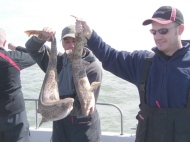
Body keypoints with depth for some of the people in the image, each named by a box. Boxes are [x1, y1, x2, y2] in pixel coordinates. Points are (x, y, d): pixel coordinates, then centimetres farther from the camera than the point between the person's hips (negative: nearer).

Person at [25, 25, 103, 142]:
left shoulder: (93, 68, -15)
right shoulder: (59, 60, 2)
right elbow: (32, 48, 1)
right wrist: (42, 38, -21)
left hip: (84, 128, -5)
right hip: (60, 124, 5)